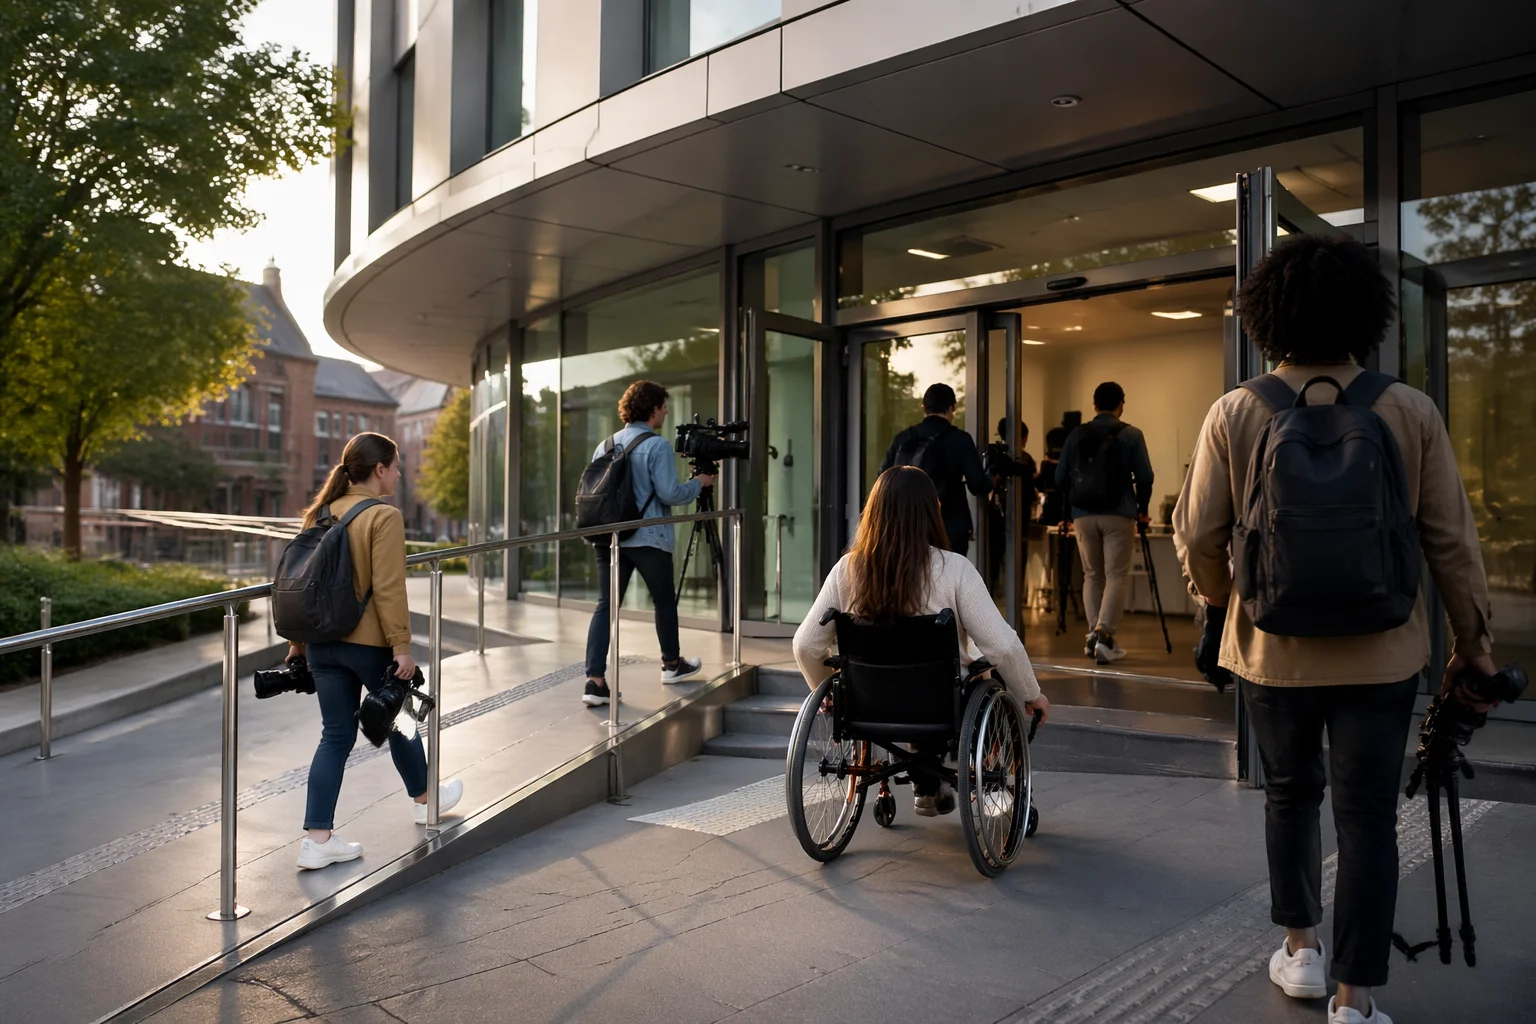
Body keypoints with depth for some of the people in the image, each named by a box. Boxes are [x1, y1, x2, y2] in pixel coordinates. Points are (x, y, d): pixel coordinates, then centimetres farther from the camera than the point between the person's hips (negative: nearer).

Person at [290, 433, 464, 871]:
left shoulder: (321, 513, 8)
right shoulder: (384, 516, -14)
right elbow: (388, 589, -20)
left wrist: (299, 638, 18)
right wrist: (401, 646, -16)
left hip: (322, 639, 6)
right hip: (367, 641, -6)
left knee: (336, 734, 11)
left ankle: (318, 839, 8)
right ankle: (424, 798, 38)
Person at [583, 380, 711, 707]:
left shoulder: (605, 445, 10)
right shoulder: (657, 445, -10)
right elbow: (670, 493, -16)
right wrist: (698, 483, 1)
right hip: (648, 539, -5)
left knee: (605, 606, 1)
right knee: (664, 600, 15)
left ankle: (595, 681, -8)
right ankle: (672, 664, 31)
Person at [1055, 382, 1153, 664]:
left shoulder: (1076, 435, 7)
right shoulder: (1131, 435, -1)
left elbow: (1060, 478, 6)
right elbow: (1144, 477, -5)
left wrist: (1069, 513, 17)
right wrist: (1142, 509, 10)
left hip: (1083, 515, 3)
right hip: (1118, 514, -3)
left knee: (1092, 576, 13)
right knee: (1117, 575, -1)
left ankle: (1094, 635, 10)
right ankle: (1104, 634, -14)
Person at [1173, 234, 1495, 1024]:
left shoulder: (1234, 414, -8)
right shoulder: (1411, 411, -6)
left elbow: (1197, 535, -5)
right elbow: (1451, 540, -2)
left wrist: (1217, 600, 15)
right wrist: (1472, 639, 10)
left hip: (1271, 647, 1)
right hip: (1380, 652, 0)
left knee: (1290, 793, 22)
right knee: (1367, 814, 9)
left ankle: (1300, 949, 31)